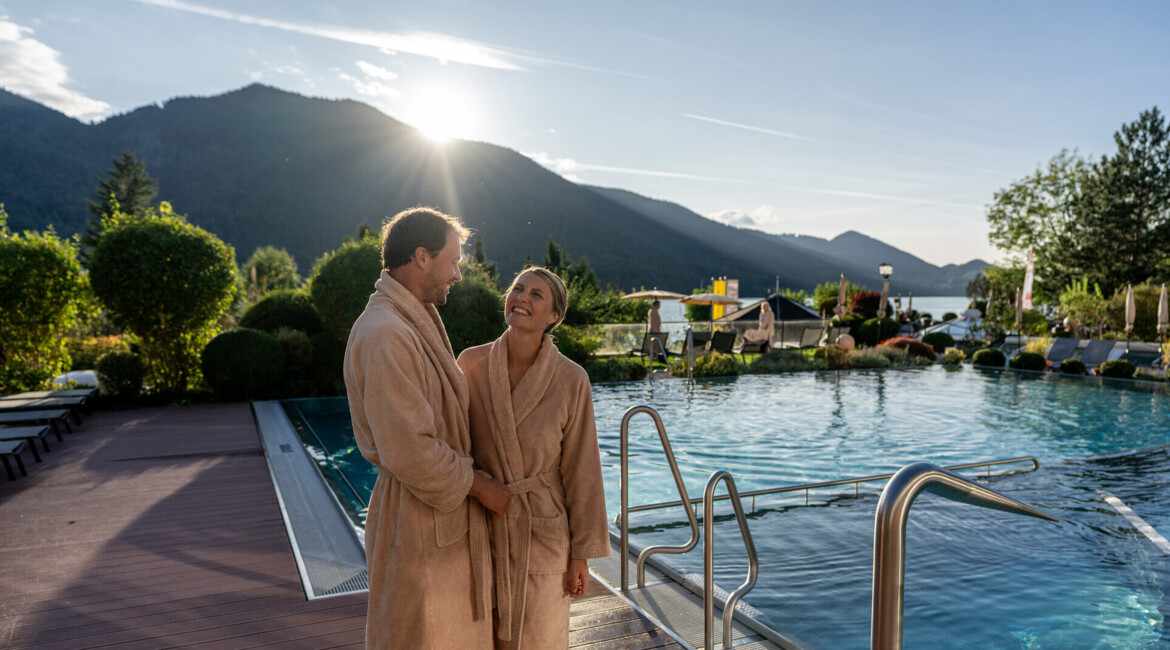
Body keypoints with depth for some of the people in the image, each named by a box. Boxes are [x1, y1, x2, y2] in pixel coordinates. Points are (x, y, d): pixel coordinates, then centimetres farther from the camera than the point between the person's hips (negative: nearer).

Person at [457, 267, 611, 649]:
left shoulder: (571, 380, -14)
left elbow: (581, 470, -8)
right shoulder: (471, 364, -8)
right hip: (481, 531, 2)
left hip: (543, 534, -2)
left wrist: (581, 556, -4)